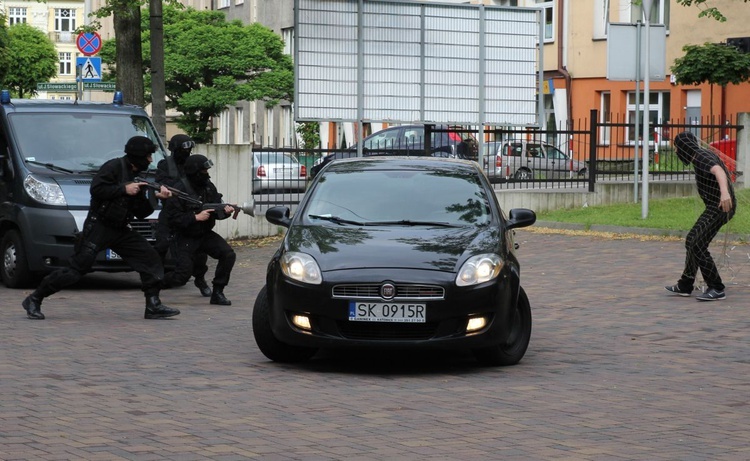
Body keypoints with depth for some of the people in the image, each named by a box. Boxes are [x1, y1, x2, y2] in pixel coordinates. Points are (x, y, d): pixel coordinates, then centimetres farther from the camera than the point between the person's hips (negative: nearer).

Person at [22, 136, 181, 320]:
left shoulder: (137, 175, 15)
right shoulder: (114, 167, -9)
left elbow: (141, 213, 13)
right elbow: (96, 189, -21)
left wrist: (156, 198, -1)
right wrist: (124, 189, -18)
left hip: (121, 229, 8)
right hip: (98, 227, -8)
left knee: (150, 258, -3)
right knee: (77, 268, -11)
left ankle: (153, 306, 3)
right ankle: (34, 300, -1)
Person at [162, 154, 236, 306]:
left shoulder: (209, 187, 3)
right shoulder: (180, 191, -18)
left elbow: (216, 210, 8)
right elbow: (172, 218, -21)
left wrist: (225, 210, -15)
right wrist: (196, 217, -26)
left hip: (205, 234, 6)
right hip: (186, 238, -6)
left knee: (228, 255, -17)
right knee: (182, 276, -12)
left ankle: (217, 293, -4)